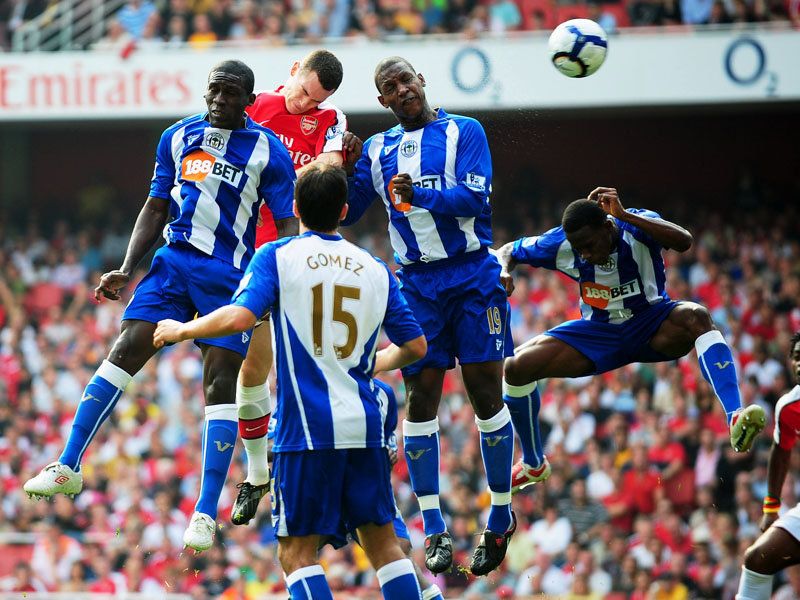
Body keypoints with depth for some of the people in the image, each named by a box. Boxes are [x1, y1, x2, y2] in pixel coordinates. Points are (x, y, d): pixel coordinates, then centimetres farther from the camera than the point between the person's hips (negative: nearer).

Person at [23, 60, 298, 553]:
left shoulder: (268, 151, -1)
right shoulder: (178, 137, 11)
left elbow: (288, 224, -1)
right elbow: (155, 209, 16)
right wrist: (127, 271, 6)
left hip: (229, 275, -3)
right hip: (174, 260, 3)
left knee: (221, 384, -7)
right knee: (125, 351, -10)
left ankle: (206, 514, -5)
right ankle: (69, 468, -5)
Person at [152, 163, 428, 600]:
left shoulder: (277, 256, -1)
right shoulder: (375, 269, 11)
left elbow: (240, 318, -16)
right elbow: (416, 345, 14)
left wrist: (182, 330, 1)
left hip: (306, 429, -4)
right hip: (364, 426, 4)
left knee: (296, 553, 1)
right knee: (382, 542, 12)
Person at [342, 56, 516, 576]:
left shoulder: (464, 132, 0)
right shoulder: (378, 149, 12)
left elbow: (476, 197, -13)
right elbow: (346, 212, 10)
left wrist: (419, 195, -28)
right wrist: (347, 168, -8)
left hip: (473, 275, -3)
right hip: (417, 284, 3)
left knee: (486, 393, -3)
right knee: (421, 397, -2)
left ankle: (502, 517, 9)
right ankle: (435, 530, 1)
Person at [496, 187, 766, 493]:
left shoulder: (636, 225, -24)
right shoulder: (561, 243, -15)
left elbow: (684, 242, -44)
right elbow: (509, 250, 2)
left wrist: (625, 215, -48)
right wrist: (503, 272, -23)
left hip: (651, 324, -3)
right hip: (599, 331, 3)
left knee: (697, 317, -38)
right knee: (516, 367, -13)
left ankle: (735, 419, -52)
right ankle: (533, 464, 9)